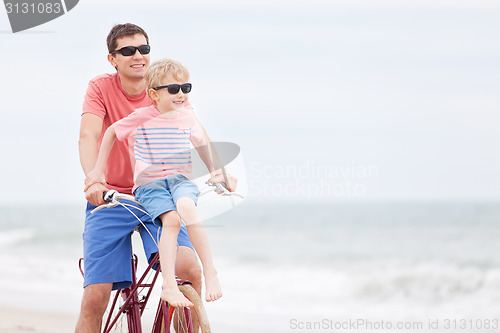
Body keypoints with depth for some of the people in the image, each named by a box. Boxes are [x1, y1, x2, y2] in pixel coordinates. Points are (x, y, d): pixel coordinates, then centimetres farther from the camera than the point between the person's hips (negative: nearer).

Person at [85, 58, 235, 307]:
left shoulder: (187, 117, 8)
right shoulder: (142, 117, -3)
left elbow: (201, 144, 27)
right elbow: (111, 132, 12)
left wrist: (216, 172, 19)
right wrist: (99, 170, 13)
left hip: (180, 179, 2)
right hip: (149, 184, -2)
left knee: (186, 207, -34)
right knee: (171, 220, -32)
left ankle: (210, 273, -31)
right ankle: (169, 286, -36)